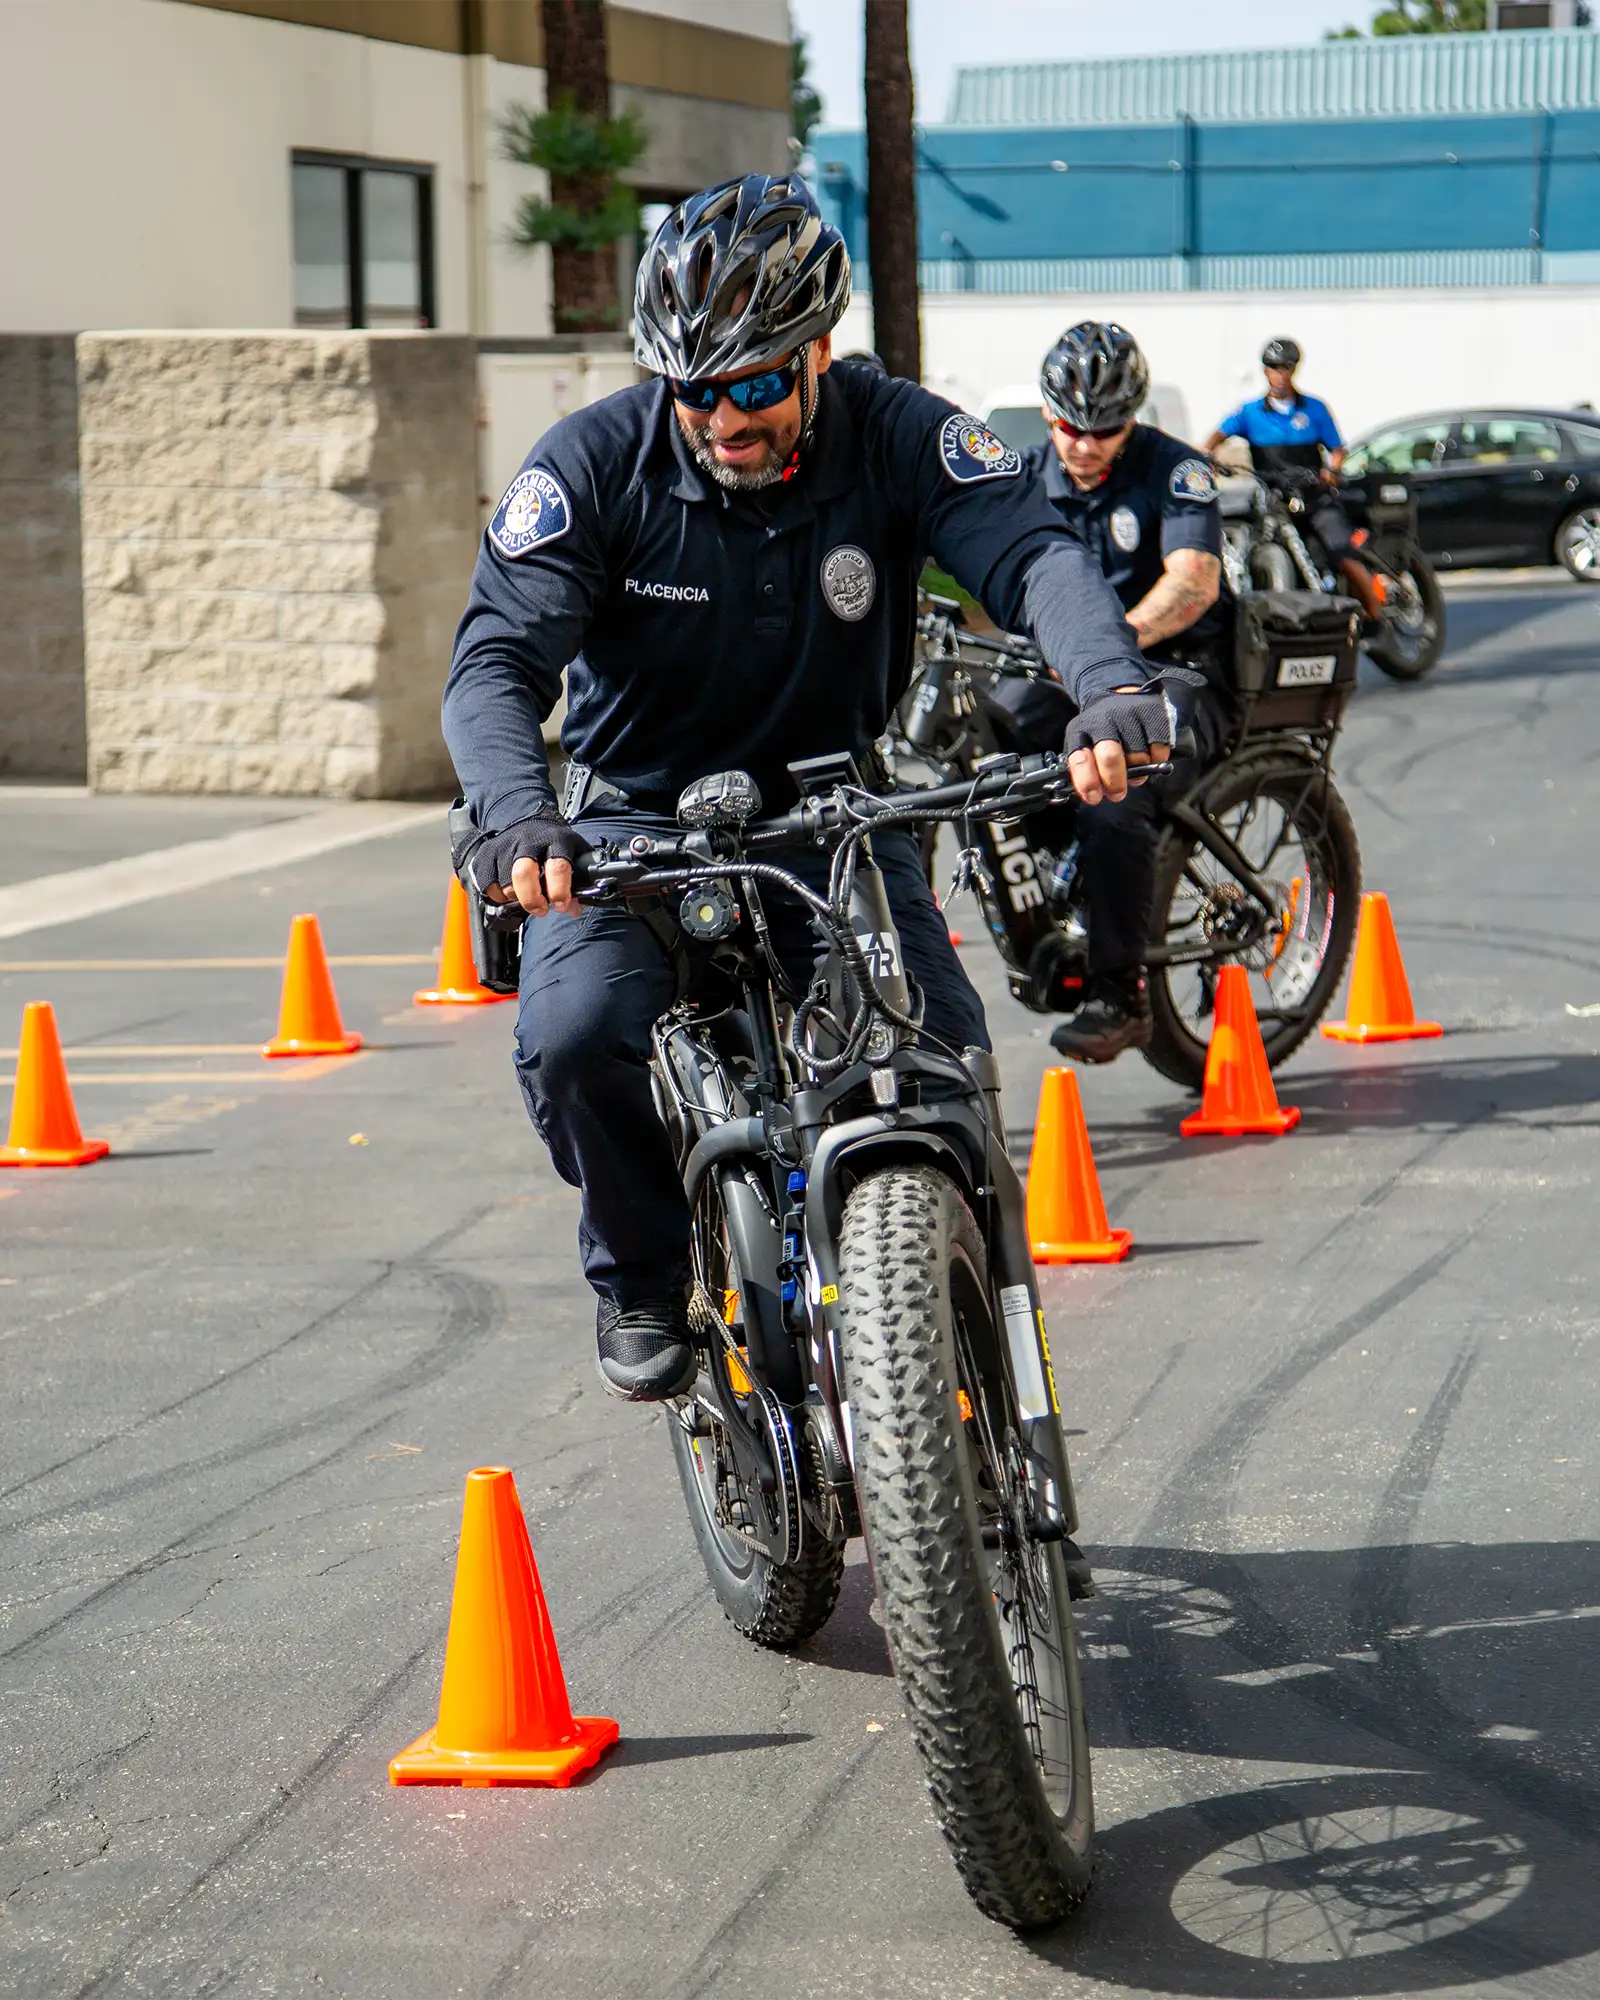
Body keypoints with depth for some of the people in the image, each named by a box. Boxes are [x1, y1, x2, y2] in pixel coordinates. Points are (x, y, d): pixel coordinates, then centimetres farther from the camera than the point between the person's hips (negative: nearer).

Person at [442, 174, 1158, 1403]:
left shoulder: (896, 437, -12)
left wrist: (1109, 682, -49)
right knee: (577, 1036, -28)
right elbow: (498, 656, -23)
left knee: (941, 1050, -22)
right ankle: (641, 1281, 3)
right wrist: (517, 813, -44)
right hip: (640, 818, -1)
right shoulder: (596, 463, -14)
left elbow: (1033, 553, -27)